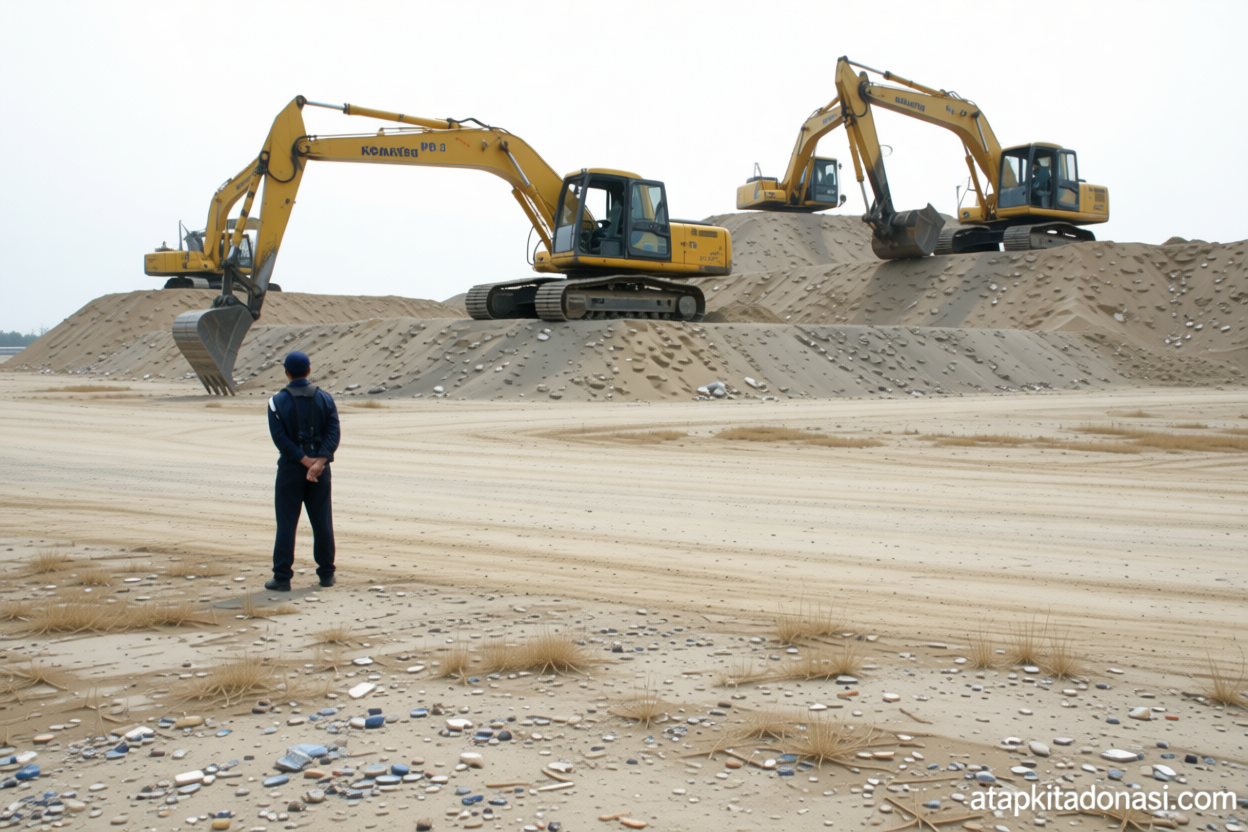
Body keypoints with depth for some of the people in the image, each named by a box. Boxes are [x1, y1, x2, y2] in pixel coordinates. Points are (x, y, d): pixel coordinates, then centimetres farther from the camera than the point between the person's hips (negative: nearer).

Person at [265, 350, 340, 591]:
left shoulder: (278, 402, -5)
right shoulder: (325, 398, 2)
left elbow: (280, 438, -14)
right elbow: (334, 432, -9)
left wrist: (306, 461, -14)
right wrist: (319, 462, -17)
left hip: (290, 469, -2)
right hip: (321, 470, 2)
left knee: (286, 523, 2)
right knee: (322, 521, 10)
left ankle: (282, 577, 3)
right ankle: (326, 573, 15)